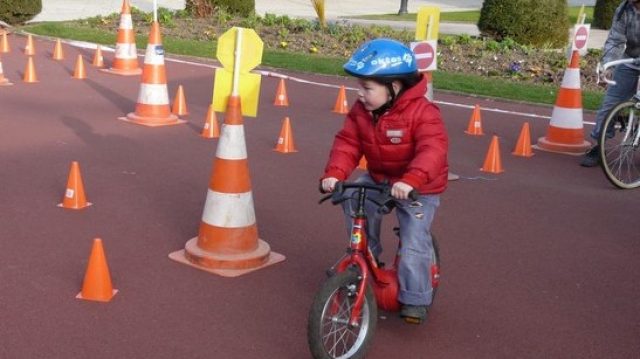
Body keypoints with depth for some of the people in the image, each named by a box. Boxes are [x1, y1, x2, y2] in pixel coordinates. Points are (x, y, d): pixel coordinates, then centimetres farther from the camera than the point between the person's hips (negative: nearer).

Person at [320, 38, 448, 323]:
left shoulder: (422, 113, -26)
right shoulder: (361, 111, -8)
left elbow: (433, 150, -38)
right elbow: (347, 142, -11)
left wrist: (411, 180, -54)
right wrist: (334, 173, -29)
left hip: (419, 189, -6)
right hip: (378, 179, 6)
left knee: (414, 243, -9)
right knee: (352, 199, -15)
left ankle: (415, 299, 8)